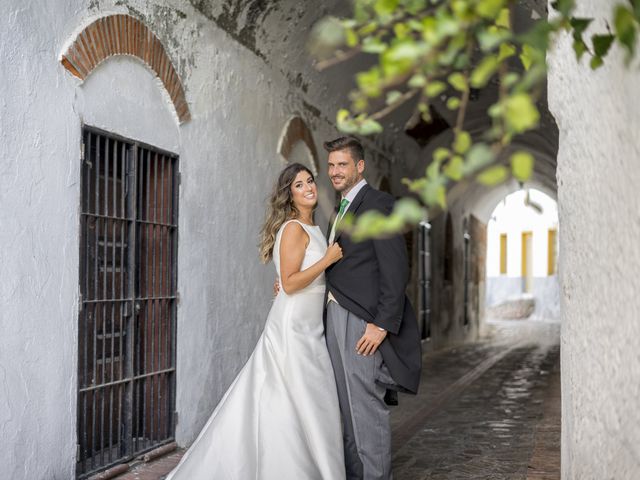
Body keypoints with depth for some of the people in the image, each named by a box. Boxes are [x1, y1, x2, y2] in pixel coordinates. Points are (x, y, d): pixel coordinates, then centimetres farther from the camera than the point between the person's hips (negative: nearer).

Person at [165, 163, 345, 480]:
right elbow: (289, 283, -20)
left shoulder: (313, 229, 14)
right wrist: (328, 259, -16)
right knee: (304, 407, -2)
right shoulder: (293, 228, -14)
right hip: (293, 326, -8)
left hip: (308, 328, 8)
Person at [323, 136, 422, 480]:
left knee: (367, 407, -5)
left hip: (362, 323, -9)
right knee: (347, 407, 14)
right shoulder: (341, 210, 19)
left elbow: (395, 269, -15)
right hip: (335, 318, 9)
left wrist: (382, 324, -20)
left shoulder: (377, 203, -8)